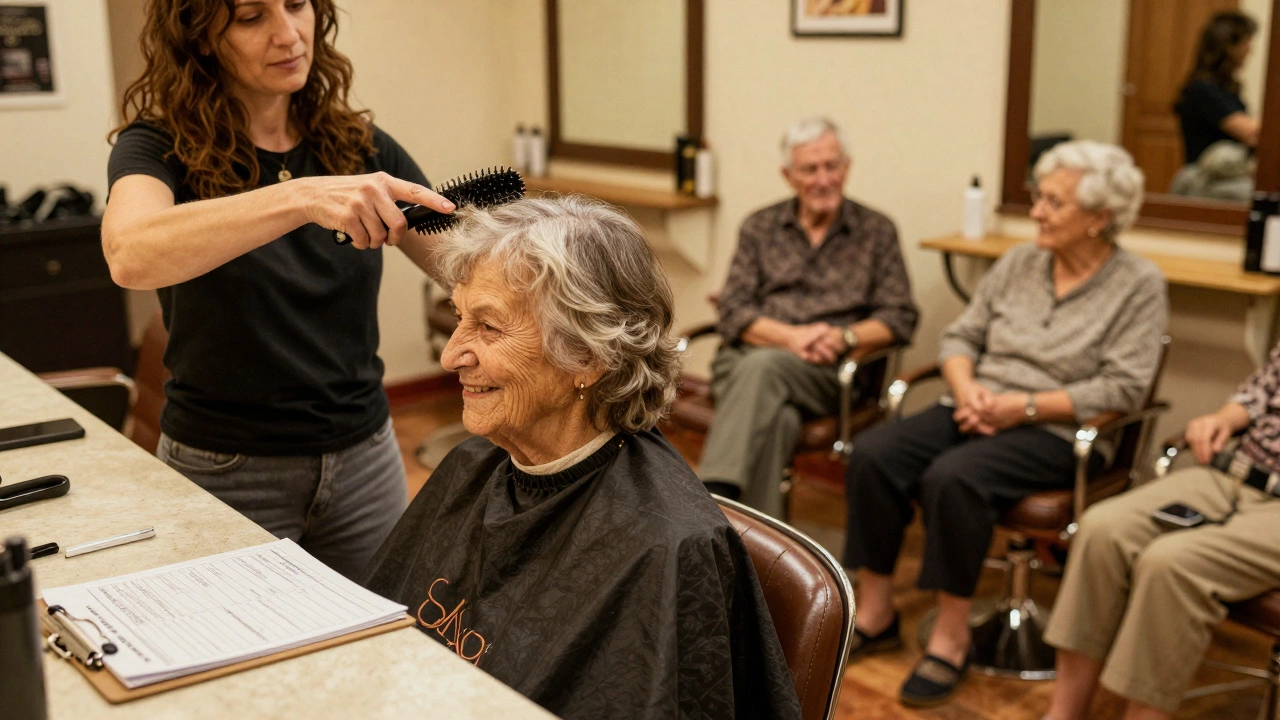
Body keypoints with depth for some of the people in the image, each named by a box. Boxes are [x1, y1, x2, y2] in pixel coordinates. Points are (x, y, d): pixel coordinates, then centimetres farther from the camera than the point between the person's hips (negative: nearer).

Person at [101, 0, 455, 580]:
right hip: (225, 471, -3)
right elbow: (130, 255, -32)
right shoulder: (160, 148, -10)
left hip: (364, 460, 3)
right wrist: (301, 198, -43)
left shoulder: (360, 148, 1)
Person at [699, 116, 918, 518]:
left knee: (762, 366, -37)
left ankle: (713, 498, -47)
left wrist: (845, 337, -12)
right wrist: (790, 336, -12)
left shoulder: (877, 232, 16)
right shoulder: (760, 228, 19)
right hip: (745, 359, 2)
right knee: (774, 419, -36)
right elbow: (732, 312, 7)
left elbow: (900, 318, 8)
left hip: (827, 373, -1)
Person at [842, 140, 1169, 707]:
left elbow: (1121, 388, -11)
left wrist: (1025, 407, -18)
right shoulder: (1019, 262, 12)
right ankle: (874, 614, -7)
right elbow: (960, 337, 13)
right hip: (977, 415, 6)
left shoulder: (1138, 285, -3)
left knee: (952, 478, -34)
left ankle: (951, 637, -17)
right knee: (872, 455, -20)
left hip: (1053, 433, -5)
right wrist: (967, 390, -8)